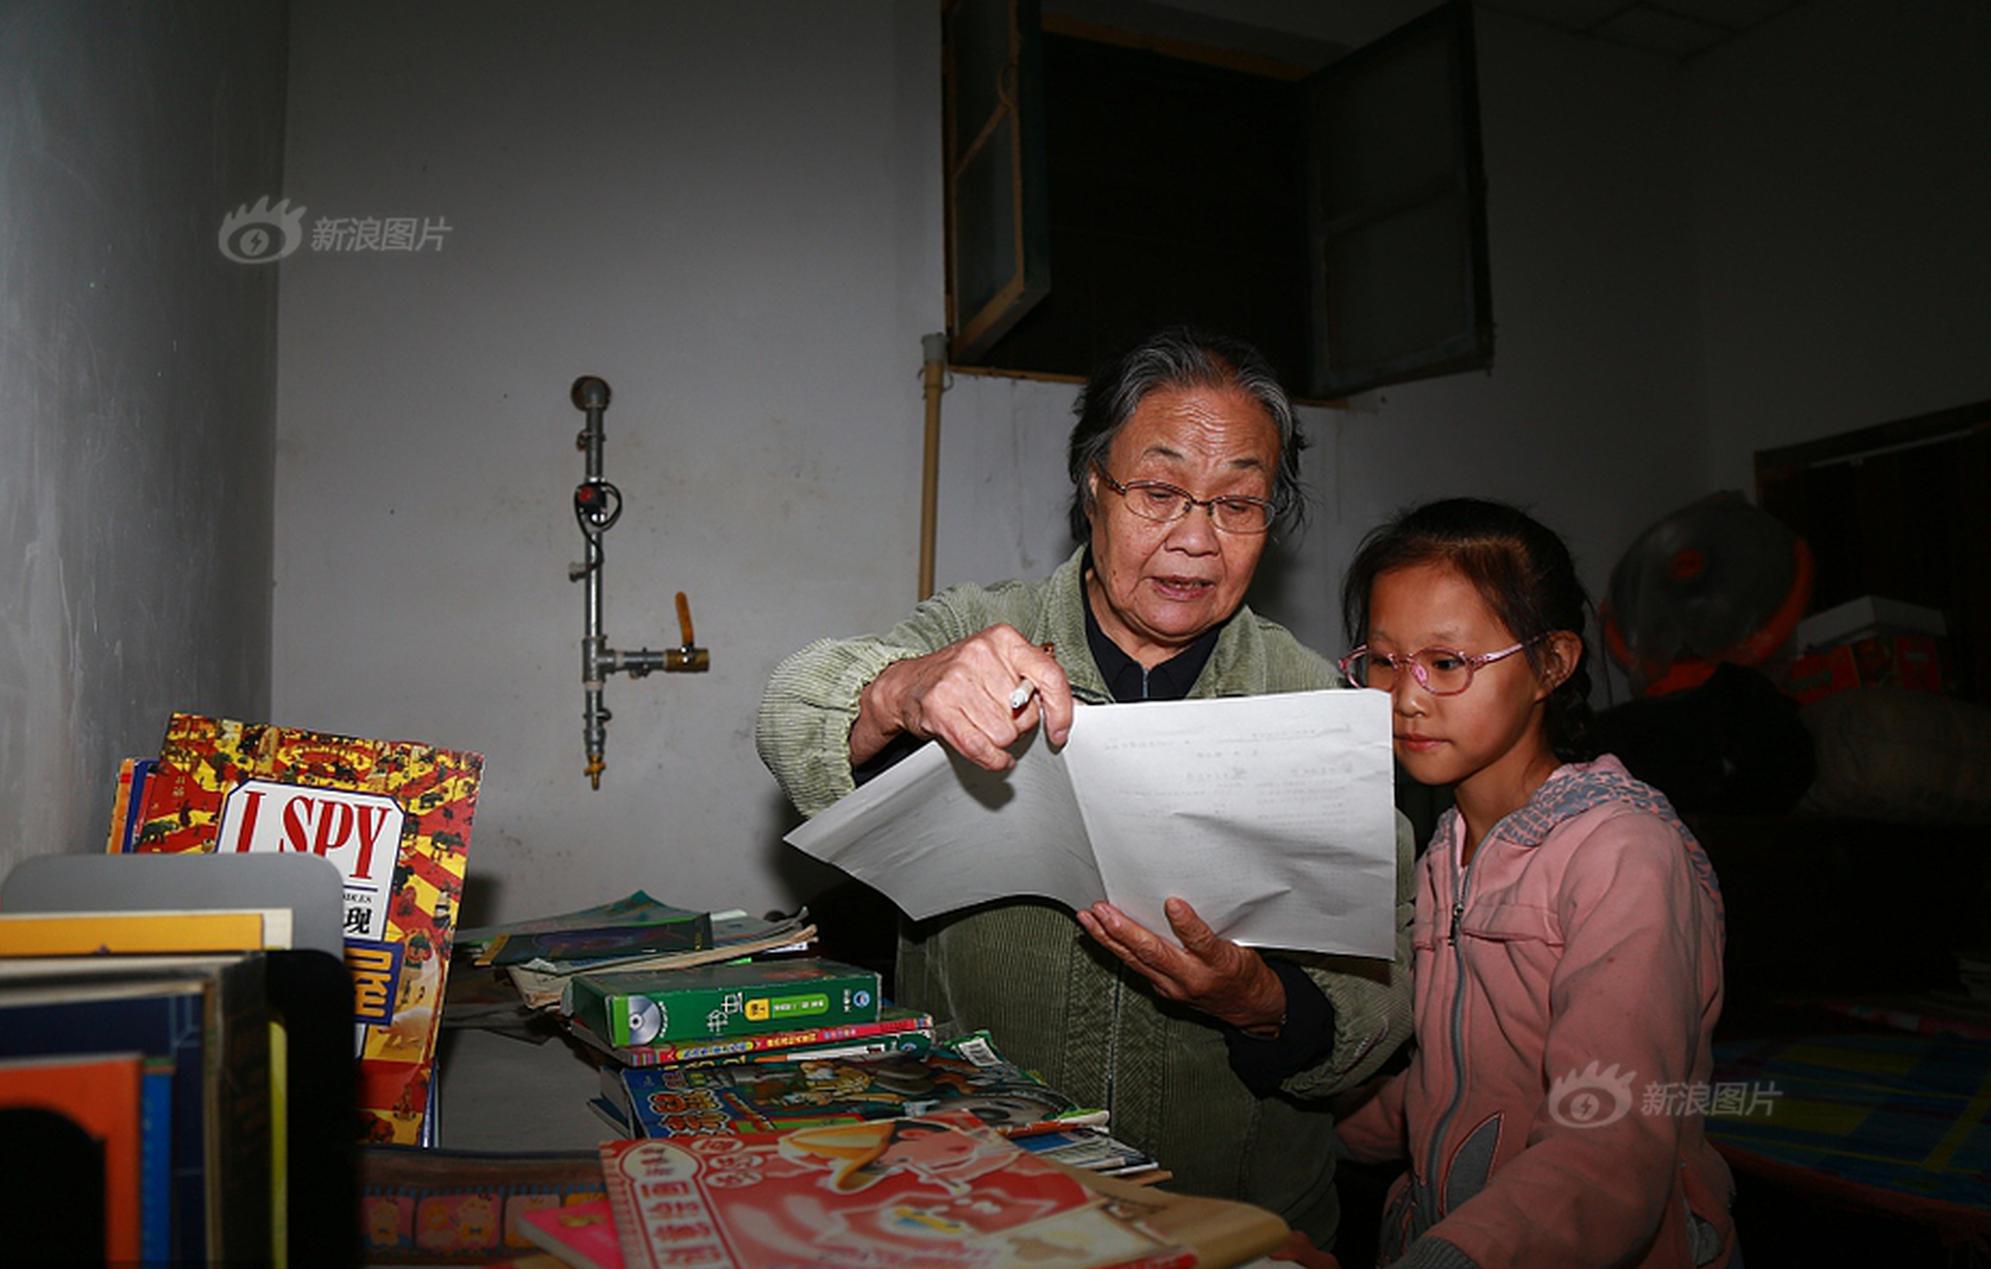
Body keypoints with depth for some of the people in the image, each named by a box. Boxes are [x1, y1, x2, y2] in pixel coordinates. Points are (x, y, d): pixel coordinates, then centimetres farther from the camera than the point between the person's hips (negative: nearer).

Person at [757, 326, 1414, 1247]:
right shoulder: (977, 634, 0)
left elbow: (1383, 997, 0)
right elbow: (793, 717, -16)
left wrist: (1261, 1005, -20)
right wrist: (903, 692, -37)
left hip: (1242, 1214, 2)